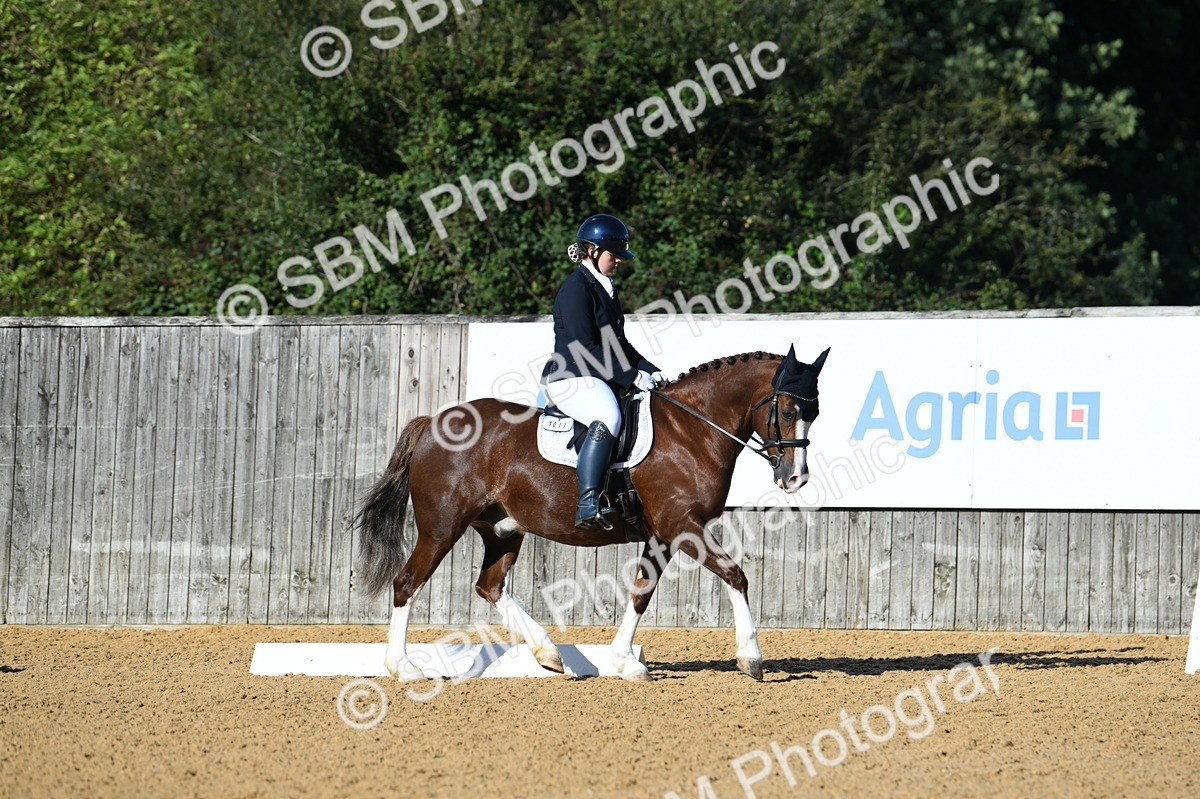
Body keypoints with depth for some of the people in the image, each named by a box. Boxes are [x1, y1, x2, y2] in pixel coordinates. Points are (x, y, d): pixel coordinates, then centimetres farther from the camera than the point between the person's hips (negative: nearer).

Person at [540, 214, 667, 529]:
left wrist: (651, 372, 10)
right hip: (570, 378, -11)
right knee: (608, 418, -37)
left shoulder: (605, 288, 19)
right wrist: (632, 377, -18)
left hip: (601, 378, 11)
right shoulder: (576, 288, -11)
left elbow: (618, 344, 24)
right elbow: (585, 348, -18)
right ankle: (587, 506, -45)